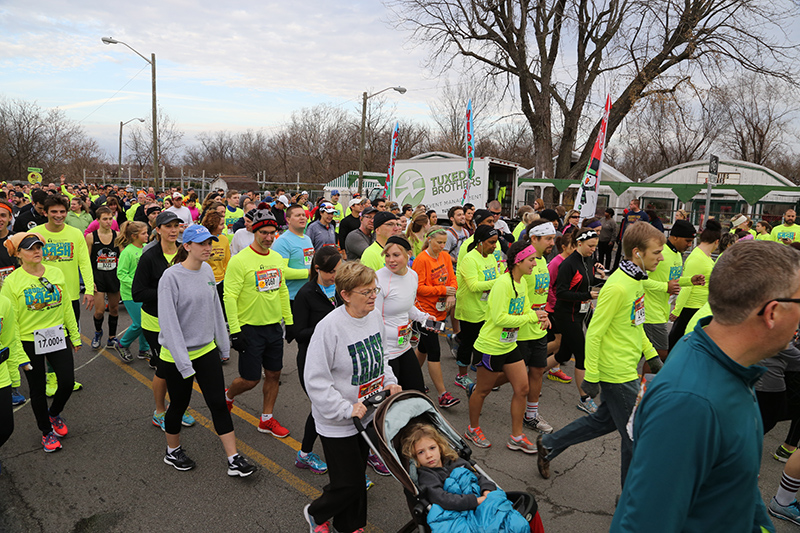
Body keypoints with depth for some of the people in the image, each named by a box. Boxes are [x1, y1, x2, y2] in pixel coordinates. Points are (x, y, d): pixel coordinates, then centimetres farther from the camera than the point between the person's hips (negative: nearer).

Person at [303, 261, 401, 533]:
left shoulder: (375, 316, -3)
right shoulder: (330, 327, -26)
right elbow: (315, 380, -23)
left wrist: (389, 381, -1)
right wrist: (346, 409, -24)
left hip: (367, 414, 7)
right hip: (337, 423, -6)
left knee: (357, 475, 21)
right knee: (350, 482, 4)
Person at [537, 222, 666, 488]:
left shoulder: (636, 279, 6)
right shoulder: (617, 287, -24)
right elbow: (594, 333, -23)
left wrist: (651, 354, 16)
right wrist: (591, 376, -20)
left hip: (628, 368, 10)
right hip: (618, 374, -10)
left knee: (605, 420, 21)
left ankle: (549, 444, 35)